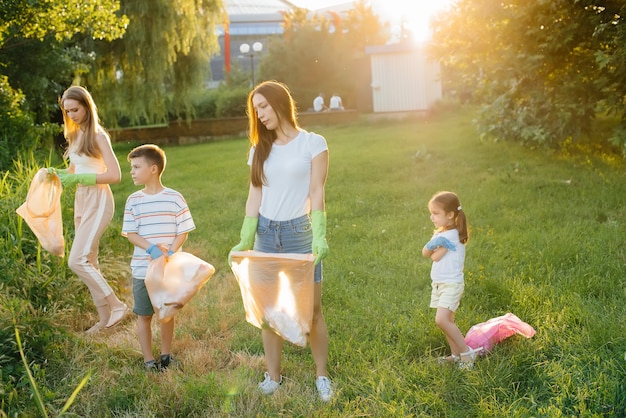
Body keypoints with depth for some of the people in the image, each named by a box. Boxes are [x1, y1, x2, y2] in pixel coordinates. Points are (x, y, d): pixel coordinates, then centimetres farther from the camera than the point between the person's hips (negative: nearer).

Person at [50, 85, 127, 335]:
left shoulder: (98, 136, -11)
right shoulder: (75, 135, 11)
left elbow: (115, 175, -17)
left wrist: (78, 178, -21)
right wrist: (58, 173, -2)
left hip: (98, 201, -8)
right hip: (81, 201, 8)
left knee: (77, 261, -14)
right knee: (89, 263, 10)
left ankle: (116, 305, -4)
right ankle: (104, 318, 18)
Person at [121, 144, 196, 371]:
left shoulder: (175, 198, -6)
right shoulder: (134, 200, 0)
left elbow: (183, 231, -4)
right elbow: (130, 233, -3)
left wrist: (170, 254, -18)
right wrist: (151, 248, -19)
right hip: (143, 269, 1)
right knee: (144, 315, 7)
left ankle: (166, 355, 30)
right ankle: (148, 359, 20)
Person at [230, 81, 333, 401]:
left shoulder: (313, 143, -2)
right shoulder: (260, 149, 10)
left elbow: (317, 193, -7)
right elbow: (254, 197, 7)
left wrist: (319, 238, -17)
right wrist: (245, 240, -2)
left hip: (300, 233, -4)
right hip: (265, 234, 4)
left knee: (311, 308, 1)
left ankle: (322, 376, 16)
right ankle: (272, 377, 16)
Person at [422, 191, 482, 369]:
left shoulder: (451, 235, -18)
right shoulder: (440, 233, 11)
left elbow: (434, 256, -22)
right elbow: (425, 253, 1)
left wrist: (432, 247, -6)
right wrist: (435, 246, -16)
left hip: (451, 284, -10)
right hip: (439, 283, 10)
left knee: (441, 320, -19)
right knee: (447, 321, 13)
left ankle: (466, 352, -9)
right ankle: (456, 354, 22)